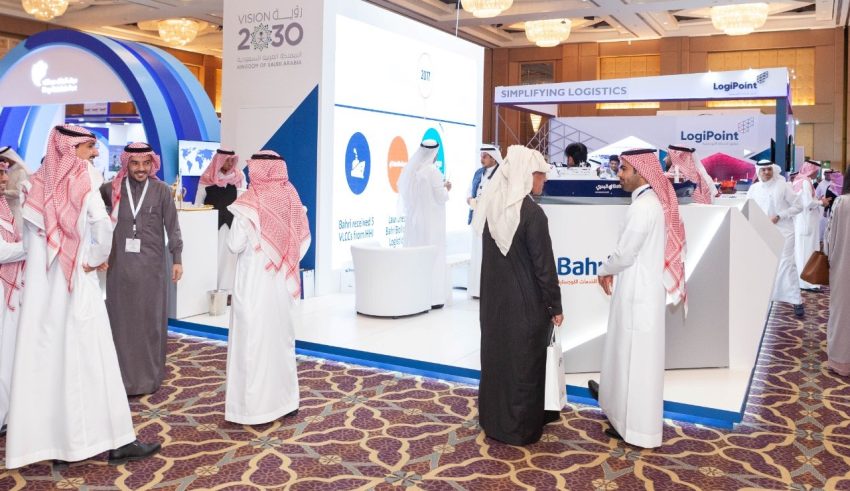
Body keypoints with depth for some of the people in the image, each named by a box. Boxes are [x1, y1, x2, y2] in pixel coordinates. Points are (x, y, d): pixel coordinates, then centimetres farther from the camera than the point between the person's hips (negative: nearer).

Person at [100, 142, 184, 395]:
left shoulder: (162, 190, 1)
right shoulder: (111, 189, 3)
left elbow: (172, 226, 2)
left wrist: (177, 258, -1)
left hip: (152, 265, -1)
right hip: (120, 264, 1)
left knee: (151, 320, 5)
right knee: (121, 320, 5)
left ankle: (150, 376, 15)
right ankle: (122, 376, 15)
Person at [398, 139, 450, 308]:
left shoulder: (409, 169, 4)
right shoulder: (433, 171, -14)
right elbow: (441, 198, -13)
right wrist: (446, 189, 8)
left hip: (413, 220, 6)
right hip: (430, 221, -6)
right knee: (432, 256, 0)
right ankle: (432, 297, 1)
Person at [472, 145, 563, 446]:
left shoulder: (491, 207, 0)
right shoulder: (532, 213, -20)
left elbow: (491, 255, 7)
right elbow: (544, 265, -17)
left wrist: (497, 288, 15)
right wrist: (555, 306, -7)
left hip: (494, 298, 7)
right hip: (526, 302, -6)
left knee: (497, 356, 17)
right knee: (524, 362, 8)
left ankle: (495, 421, 31)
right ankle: (521, 427, 21)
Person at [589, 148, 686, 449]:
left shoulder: (642, 207, -22)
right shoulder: (655, 201, 7)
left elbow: (625, 254, -19)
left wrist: (604, 271, -1)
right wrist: (613, 270, 9)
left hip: (638, 291, -9)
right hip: (643, 287, 9)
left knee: (636, 356, 2)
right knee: (629, 352, 24)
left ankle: (636, 427, 14)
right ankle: (615, 394, 43)